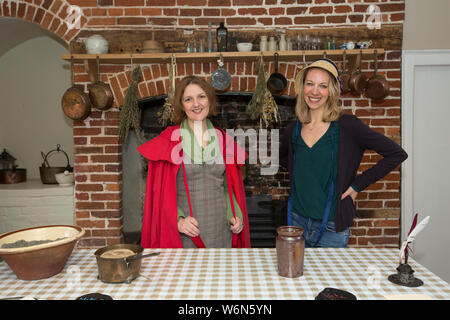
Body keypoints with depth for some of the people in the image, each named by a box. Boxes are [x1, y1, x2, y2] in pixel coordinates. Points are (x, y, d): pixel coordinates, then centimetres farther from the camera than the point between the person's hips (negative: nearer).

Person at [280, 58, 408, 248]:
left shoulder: (347, 126, -11)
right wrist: (299, 173, 7)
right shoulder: (293, 129, 2)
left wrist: (357, 185, -7)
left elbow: (397, 154, -7)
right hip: (297, 221, 4)